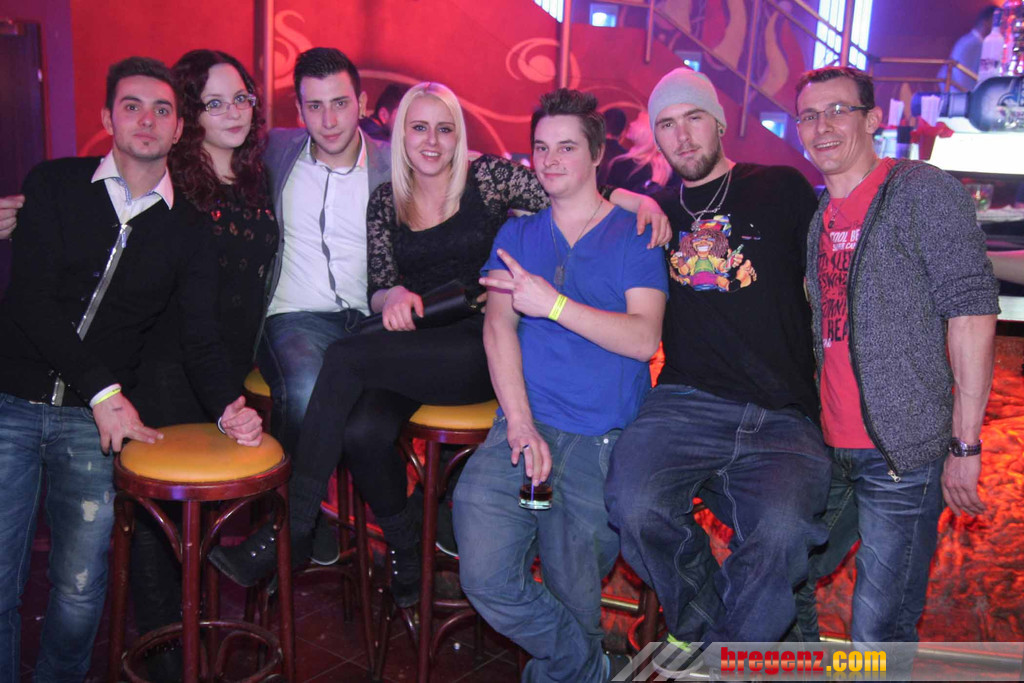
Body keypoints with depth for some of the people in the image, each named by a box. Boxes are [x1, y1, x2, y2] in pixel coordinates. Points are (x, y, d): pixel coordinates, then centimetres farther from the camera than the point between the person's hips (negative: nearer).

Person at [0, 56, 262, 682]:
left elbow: (201, 338, 2)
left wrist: (229, 406, -18)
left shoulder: (188, 228, 6)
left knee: (81, 590, 3)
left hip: (96, 419, 1)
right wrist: (105, 391, -16)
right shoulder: (53, 185, 3)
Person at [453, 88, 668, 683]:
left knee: (576, 604, -4)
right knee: (486, 577, -16)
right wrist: (521, 425, -11)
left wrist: (553, 303, -17)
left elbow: (644, 338, -7)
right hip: (525, 425, 2)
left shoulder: (634, 234, 7)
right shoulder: (517, 235, 17)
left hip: (604, 439, -2)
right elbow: (498, 326, 3)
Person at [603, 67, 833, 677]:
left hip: (784, 415, -1)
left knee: (781, 534, -28)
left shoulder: (783, 189, 12)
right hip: (686, 402, 1)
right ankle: (699, 625, 6)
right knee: (636, 507, -27)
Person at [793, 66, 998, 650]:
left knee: (878, 632, -2)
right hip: (828, 450, 7)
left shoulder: (923, 192, -7)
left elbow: (972, 310, -13)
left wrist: (965, 443, -17)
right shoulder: (815, 213, 12)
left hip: (904, 455, -6)